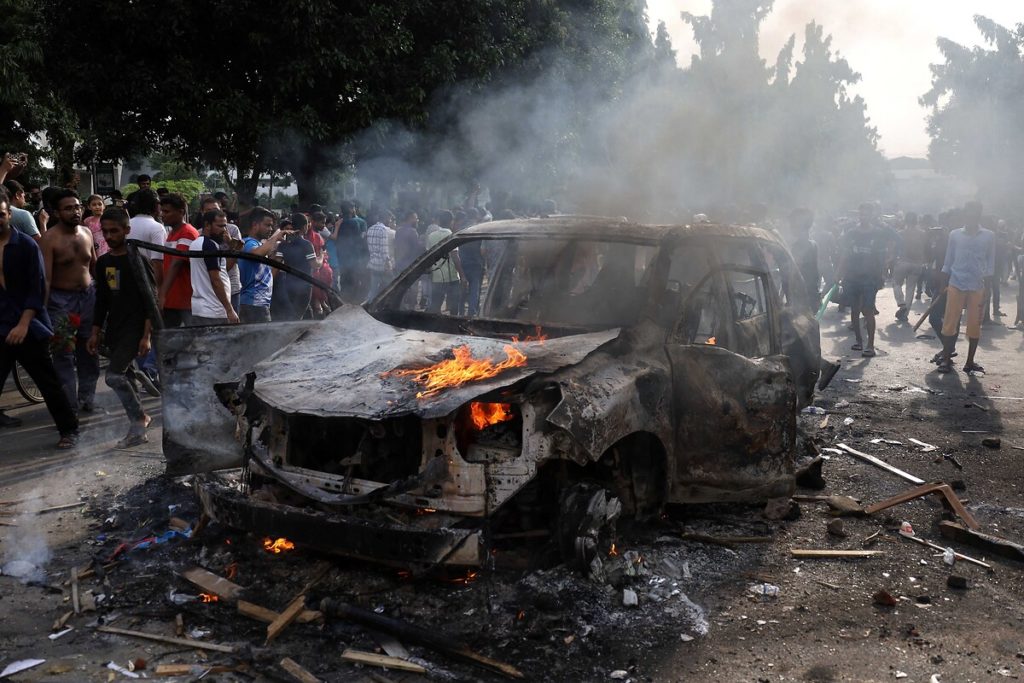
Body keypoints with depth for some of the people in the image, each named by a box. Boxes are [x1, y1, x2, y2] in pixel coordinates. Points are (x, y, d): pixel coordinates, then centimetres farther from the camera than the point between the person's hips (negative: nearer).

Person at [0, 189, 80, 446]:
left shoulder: (26, 245, -4)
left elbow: (37, 289, -8)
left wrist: (23, 324, -16)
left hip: (28, 325, -3)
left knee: (48, 381, 2)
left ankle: (69, 429, 11)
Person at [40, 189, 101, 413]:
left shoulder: (86, 233, 5)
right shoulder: (49, 239, -13)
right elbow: (45, 278, -18)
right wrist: (42, 310, -23)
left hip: (88, 296, 6)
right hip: (61, 300, -5)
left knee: (88, 351, 12)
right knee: (63, 354, 0)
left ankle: (87, 398, 24)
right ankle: (69, 403, 8)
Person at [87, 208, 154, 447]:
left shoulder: (137, 261, -9)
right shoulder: (103, 262, 10)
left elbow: (149, 300, -12)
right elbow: (101, 300, 16)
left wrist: (146, 335, -17)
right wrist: (95, 332, 12)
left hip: (135, 328, -7)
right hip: (113, 329, 7)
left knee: (114, 376, -16)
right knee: (124, 376, 9)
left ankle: (138, 421, 0)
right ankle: (139, 418, 21)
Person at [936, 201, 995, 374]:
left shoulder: (989, 236, 3)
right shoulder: (955, 235, 5)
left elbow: (990, 264, 4)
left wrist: (987, 290, 0)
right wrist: (945, 285, 6)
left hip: (977, 287, 0)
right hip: (956, 285, 0)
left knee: (974, 325, 4)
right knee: (950, 323, -2)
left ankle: (970, 362, 14)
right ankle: (946, 359, 4)